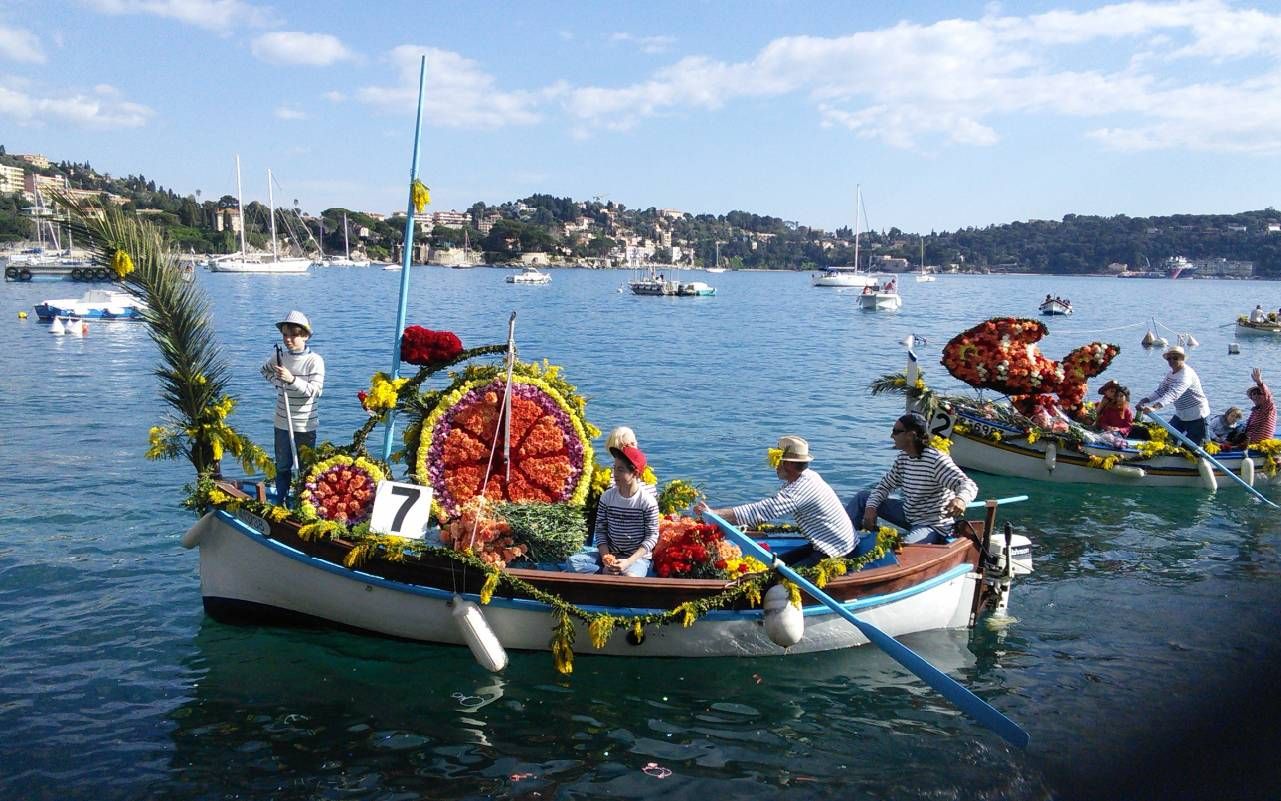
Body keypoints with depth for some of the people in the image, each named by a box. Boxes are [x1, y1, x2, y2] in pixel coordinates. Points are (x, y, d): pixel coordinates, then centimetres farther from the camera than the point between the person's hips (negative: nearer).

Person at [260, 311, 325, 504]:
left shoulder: (315, 361, -12)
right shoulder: (280, 357, 2)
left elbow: (314, 390, -21)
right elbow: (265, 369, 23)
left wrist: (292, 380, -33)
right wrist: (277, 380, 4)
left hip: (305, 425, -4)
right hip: (282, 423, 4)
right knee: (282, 466, 15)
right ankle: (281, 503, 27)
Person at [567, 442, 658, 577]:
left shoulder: (648, 501, -10)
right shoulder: (607, 497, 1)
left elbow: (652, 537, -9)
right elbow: (600, 531, 3)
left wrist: (628, 562, -20)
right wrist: (606, 558, -15)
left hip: (638, 557, -4)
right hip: (611, 554, 4)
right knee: (573, 562, -19)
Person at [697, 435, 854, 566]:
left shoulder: (798, 490, -26)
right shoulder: (809, 476, 6)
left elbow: (761, 511, -30)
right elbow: (769, 508, 13)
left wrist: (713, 513, -29)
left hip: (835, 551, -10)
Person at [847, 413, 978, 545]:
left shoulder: (937, 460, -25)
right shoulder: (902, 459, 1)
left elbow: (969, 485, -31)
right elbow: (885, 485, 7)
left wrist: (960, 499, -56)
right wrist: (871, 507, -12)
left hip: (934, 525, -8)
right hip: (909, 515, 8)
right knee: (863, 497, 7)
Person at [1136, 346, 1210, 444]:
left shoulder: (1187, 374, -26)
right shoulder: (1170, 374, 3)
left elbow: (1174, 393, -40)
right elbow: (1160, 391, 0)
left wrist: (1154, 407, -54)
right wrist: (1145, 401, -19)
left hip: (1196, 416, -8)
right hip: (1180, 415, 8)